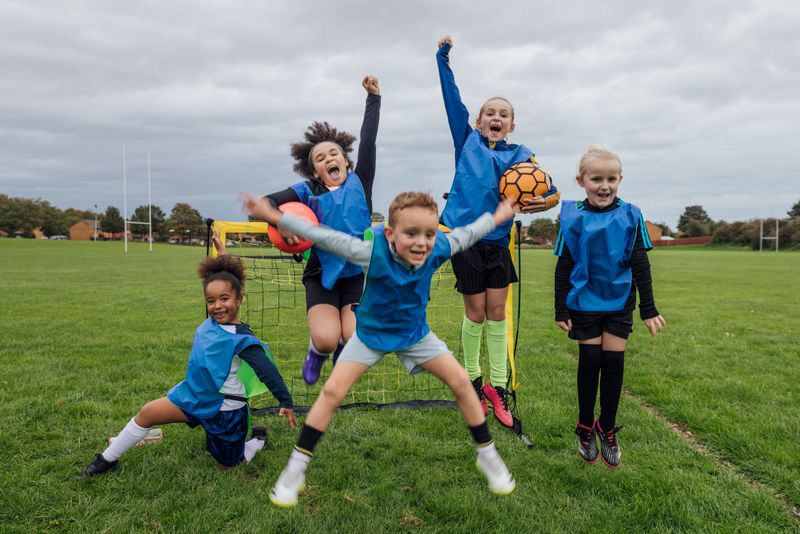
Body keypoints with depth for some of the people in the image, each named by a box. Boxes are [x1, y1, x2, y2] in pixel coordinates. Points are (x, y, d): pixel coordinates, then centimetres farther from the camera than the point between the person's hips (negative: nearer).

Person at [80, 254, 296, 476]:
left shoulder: (241, 339, -27)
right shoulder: (210, 323, -9)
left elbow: (267, 370, -28)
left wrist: (287, 402, -28)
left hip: (225, 409, -6)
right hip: (194, 395, 6)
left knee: (228, 464, 8)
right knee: (147, 413, 1)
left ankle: (258, 440, 39)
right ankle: (107, 460, 23)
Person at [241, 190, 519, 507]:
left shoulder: (438, 249, -24)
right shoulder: (373, 252, -32)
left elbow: (468, 233, -4)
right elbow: (324, 237, -30)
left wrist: (497, 216, 11)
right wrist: (274, 217, -32)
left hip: (415, 332, 2)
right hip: (371, 334, -2)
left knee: (460, 381, -6)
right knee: (332, 390, -12)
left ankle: (487, 455, 16)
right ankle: (295, 470, 4)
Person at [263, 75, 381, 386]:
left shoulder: (359, 182, 2)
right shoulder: (308, 191, 0)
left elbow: (368, 139, -3)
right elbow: (268, 201, -5)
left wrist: (373, 97, -6)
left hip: (358, 272, 1)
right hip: (322, 275, 0)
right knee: (326, 339, -18)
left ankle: (343, 350, 23)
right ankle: (317, 349, 22)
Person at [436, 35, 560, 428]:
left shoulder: (519, 155, 6)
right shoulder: (467, 140, 6)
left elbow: (543, 187, -4)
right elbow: (452, 98, 5)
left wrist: (549, 200, -26)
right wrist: (443, 58, 3)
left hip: (498, 241, 2)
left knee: (497, 313, 6)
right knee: (475, 314, 4)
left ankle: (496, 386, 18)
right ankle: (473, 380, 22)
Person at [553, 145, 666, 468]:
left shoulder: (630, 217, -6)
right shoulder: (573, 218, -9)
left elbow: (640, 266, -1)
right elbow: (563, 267, -3)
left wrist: (648, 310, -1)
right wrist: (561, 310, -3)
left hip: (620, 303, 1)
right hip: (584, 302, -1)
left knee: (614, 362, 5)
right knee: (590, 362, 5)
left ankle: (608, 430, 22)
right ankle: (585, 428, 23)